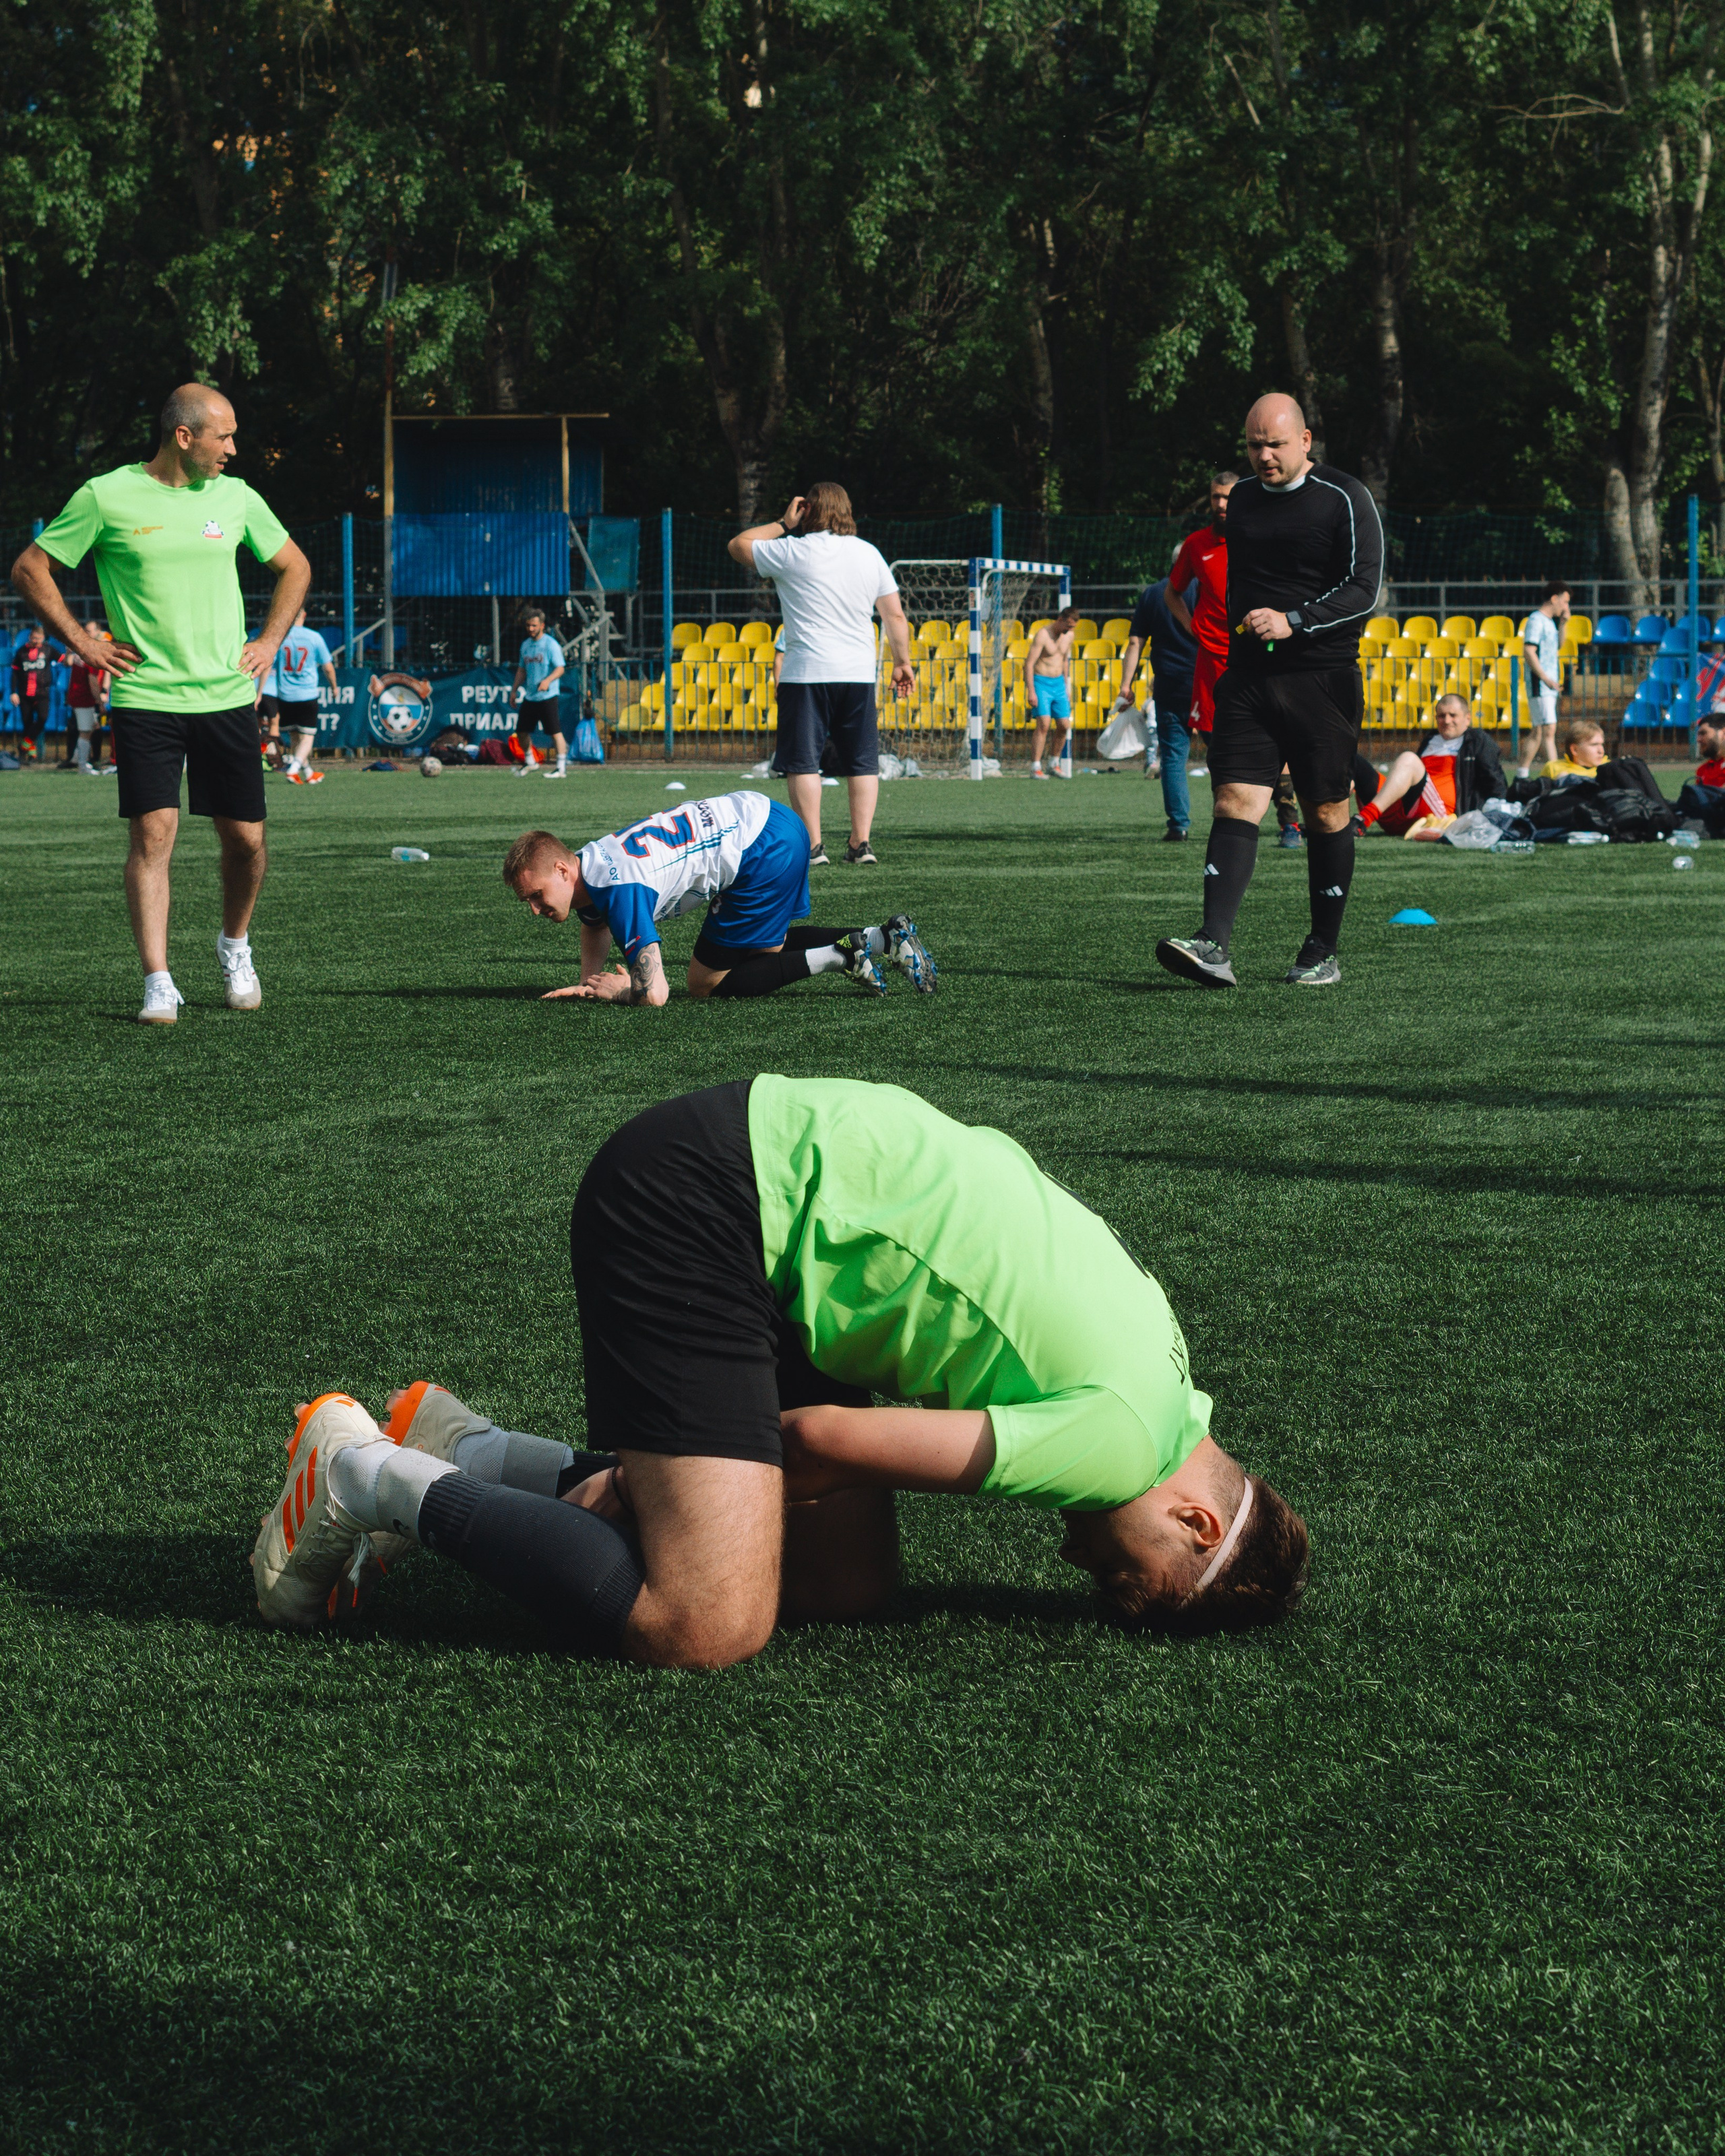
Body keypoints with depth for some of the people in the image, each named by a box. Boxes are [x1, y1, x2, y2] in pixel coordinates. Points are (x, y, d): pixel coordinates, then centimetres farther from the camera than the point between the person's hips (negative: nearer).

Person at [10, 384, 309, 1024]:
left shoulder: (236, 497, 7)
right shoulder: (106, 497, -4)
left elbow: (294, 568, 22)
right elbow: (30, 569, 4)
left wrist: (269, 641, 11)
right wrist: (82, 641, -1)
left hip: (228, 699, 3)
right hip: (144, 699, -3)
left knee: (245, 839, 3)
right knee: (153, 835, -12)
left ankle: (235, 947, 30)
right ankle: (158, 985, -8)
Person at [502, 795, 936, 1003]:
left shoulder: (619, 886, -23)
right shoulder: (587, 864, 6)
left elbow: (654, 993, -28)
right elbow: (596, 922, 31)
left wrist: (615, 991, -5)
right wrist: (589, 982, 11)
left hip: (765, 849, -10)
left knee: (706, 983, -3)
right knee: (768, 946, 29)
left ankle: (838, 957, -5)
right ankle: (882, 939, 19)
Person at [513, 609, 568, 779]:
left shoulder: (551, 645, -9)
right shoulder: (525, 645, 13)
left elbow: (560, 669, -16)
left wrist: (548, 680, -33)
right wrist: (514, 690, 18)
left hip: (548, 696, -7)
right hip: (529, 697, 7)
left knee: (555, 732, -9)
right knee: (521, 731, 9)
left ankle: (562, 767, -5)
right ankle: (529, 762, 28)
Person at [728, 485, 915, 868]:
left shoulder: (793, 551, -4)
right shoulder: (869, 553, 9)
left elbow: (737, 546, 10)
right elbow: (895, 613, 10)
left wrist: (783, 525, 15)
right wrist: (902, 662, 17)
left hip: (807, 673, -4)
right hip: (859, 674, 4)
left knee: (803, 763, 0)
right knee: (862, 762, 8)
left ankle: (812, 846, -4)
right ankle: (861, 843, 5)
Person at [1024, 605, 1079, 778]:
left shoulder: (1069, 635, 7)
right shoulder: (1043, 635, -15)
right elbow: (1029, 663, -17)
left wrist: (1067, 687, 21)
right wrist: (1031, 691, -22)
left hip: (1058, 683, 7)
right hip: (1041, 682, -7)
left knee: (1065, 725, 4)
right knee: (1044, 724, -18)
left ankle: (1055, 763, 21)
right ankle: (1035, 768, -16)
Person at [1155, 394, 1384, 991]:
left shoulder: (1345, 499, -4)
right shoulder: (1242, 498, 14)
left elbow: (1364, 590, -10)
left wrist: (1294, 622, -19)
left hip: (1323, 679, -4)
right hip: (1249, 677, 4)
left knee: (1326, 814, 3)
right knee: (1235, 802, -10)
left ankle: (1323, 953, 15)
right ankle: (1213, 946, -22)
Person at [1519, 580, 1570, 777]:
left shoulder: (1549, 621, 17)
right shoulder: (1536, 620, -11)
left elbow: (1559, 646, 27)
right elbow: (1529, 650, -18)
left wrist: (1563, 623, 12)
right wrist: (1546, 679, -21)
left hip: (1550, 685, 10)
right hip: (1540, 685, -10)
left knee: (1538, 731, 11)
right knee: (1549, 729, -14)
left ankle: (1522, 773, 15)